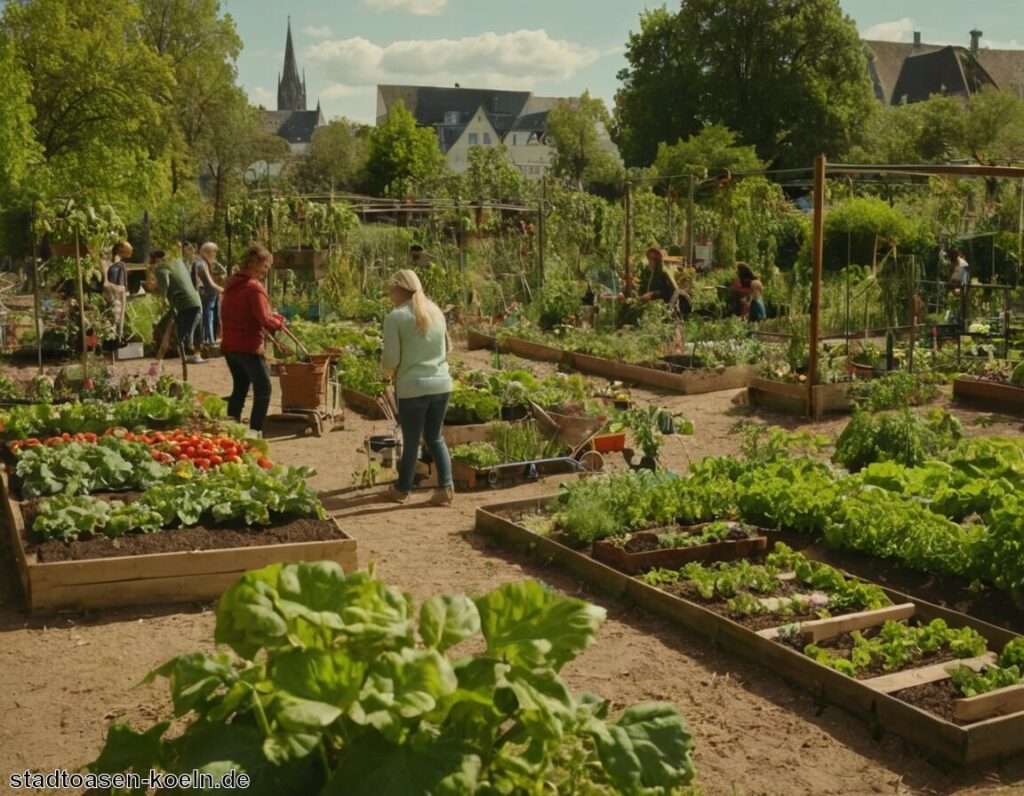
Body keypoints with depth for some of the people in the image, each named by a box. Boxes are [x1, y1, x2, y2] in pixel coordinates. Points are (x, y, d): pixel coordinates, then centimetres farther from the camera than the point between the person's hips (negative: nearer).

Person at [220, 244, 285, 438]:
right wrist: (279, 322, -2)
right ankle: (255, 429, -7)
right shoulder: (254, 287, -16)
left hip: (229, 344, 9)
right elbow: (264, 319, -21)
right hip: (248, 346, -9)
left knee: (239, 387, 17)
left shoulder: (231, 283, 13)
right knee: (263, 387, -3)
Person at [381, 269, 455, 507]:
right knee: (435, 437, 17)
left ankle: (402, 490, 25)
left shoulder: (395, 317, -8)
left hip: (412, 387, -5)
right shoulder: (436, 311, 10)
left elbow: (390, 360, -10)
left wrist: (386, 367, 11)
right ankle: (446, 486, 7)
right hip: (442, 383, 5)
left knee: (411, 440, 9)